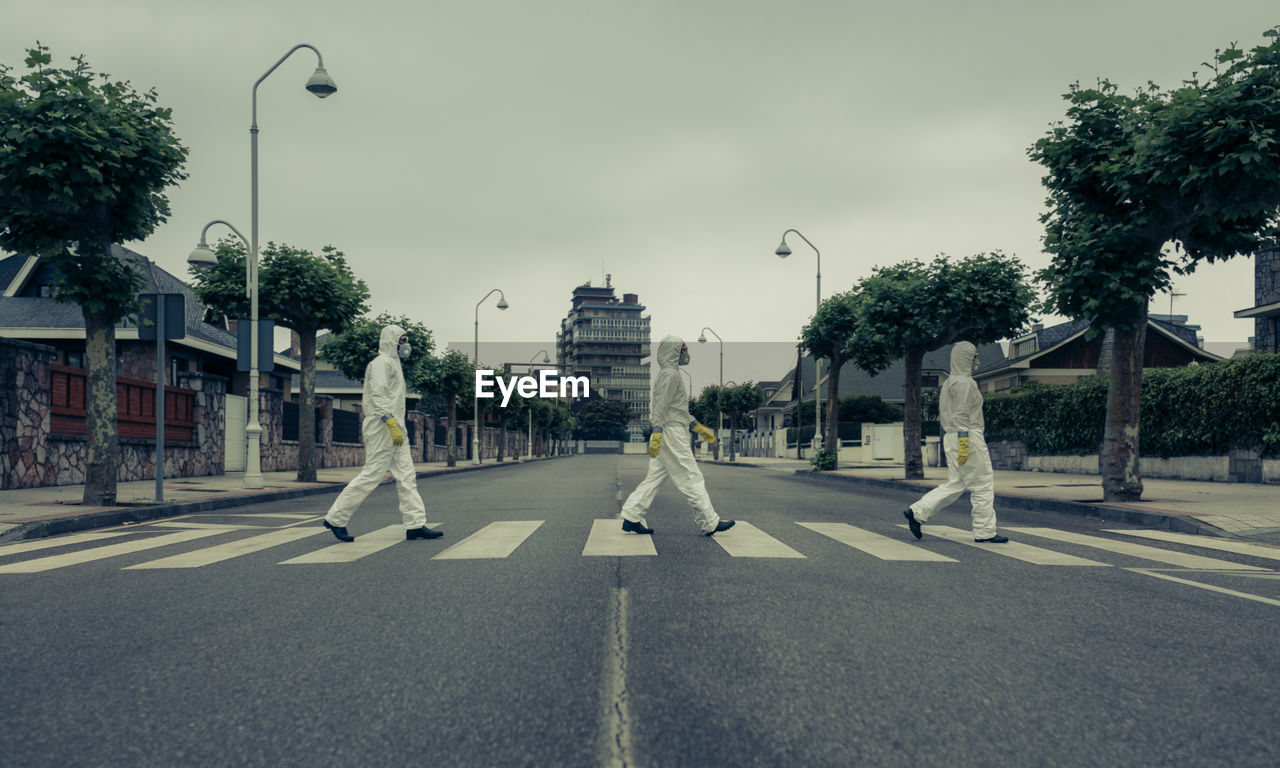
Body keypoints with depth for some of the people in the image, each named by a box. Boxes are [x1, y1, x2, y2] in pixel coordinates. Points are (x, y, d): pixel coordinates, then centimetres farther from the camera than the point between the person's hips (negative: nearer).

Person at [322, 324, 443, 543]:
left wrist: (398, 426, 19)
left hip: (394, 428, 10)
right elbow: (378, 396, -19)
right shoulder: (381, 363, -9)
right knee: (371, 475, -7)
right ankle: (335, 518, 2)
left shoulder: (393, 363, 21)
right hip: (382, 427, -10)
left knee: (406, 476, 4)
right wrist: (392, 424, -25)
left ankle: (416, 524, 3)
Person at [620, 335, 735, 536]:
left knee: (654, 476, 9)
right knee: (691, 478, -5)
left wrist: (699, 428, 27)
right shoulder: (669, 374, -11)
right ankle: (709, 523, 1)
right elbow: (661, 407, -19)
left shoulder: (672, 374, 21)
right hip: (671, 433, -10)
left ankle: (631, 518, 8)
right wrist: (657, 434, -26)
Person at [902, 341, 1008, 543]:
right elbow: (961, 416, -20)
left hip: (951, 436, 10)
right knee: (983, 485, -1)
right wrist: (964, 444, -23)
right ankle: (985, 532, 5)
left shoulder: (949, 383, 18)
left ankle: (916, 512, 2)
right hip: (969, 437, -10)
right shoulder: (964, 383, -12)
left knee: (954, 485, 11)